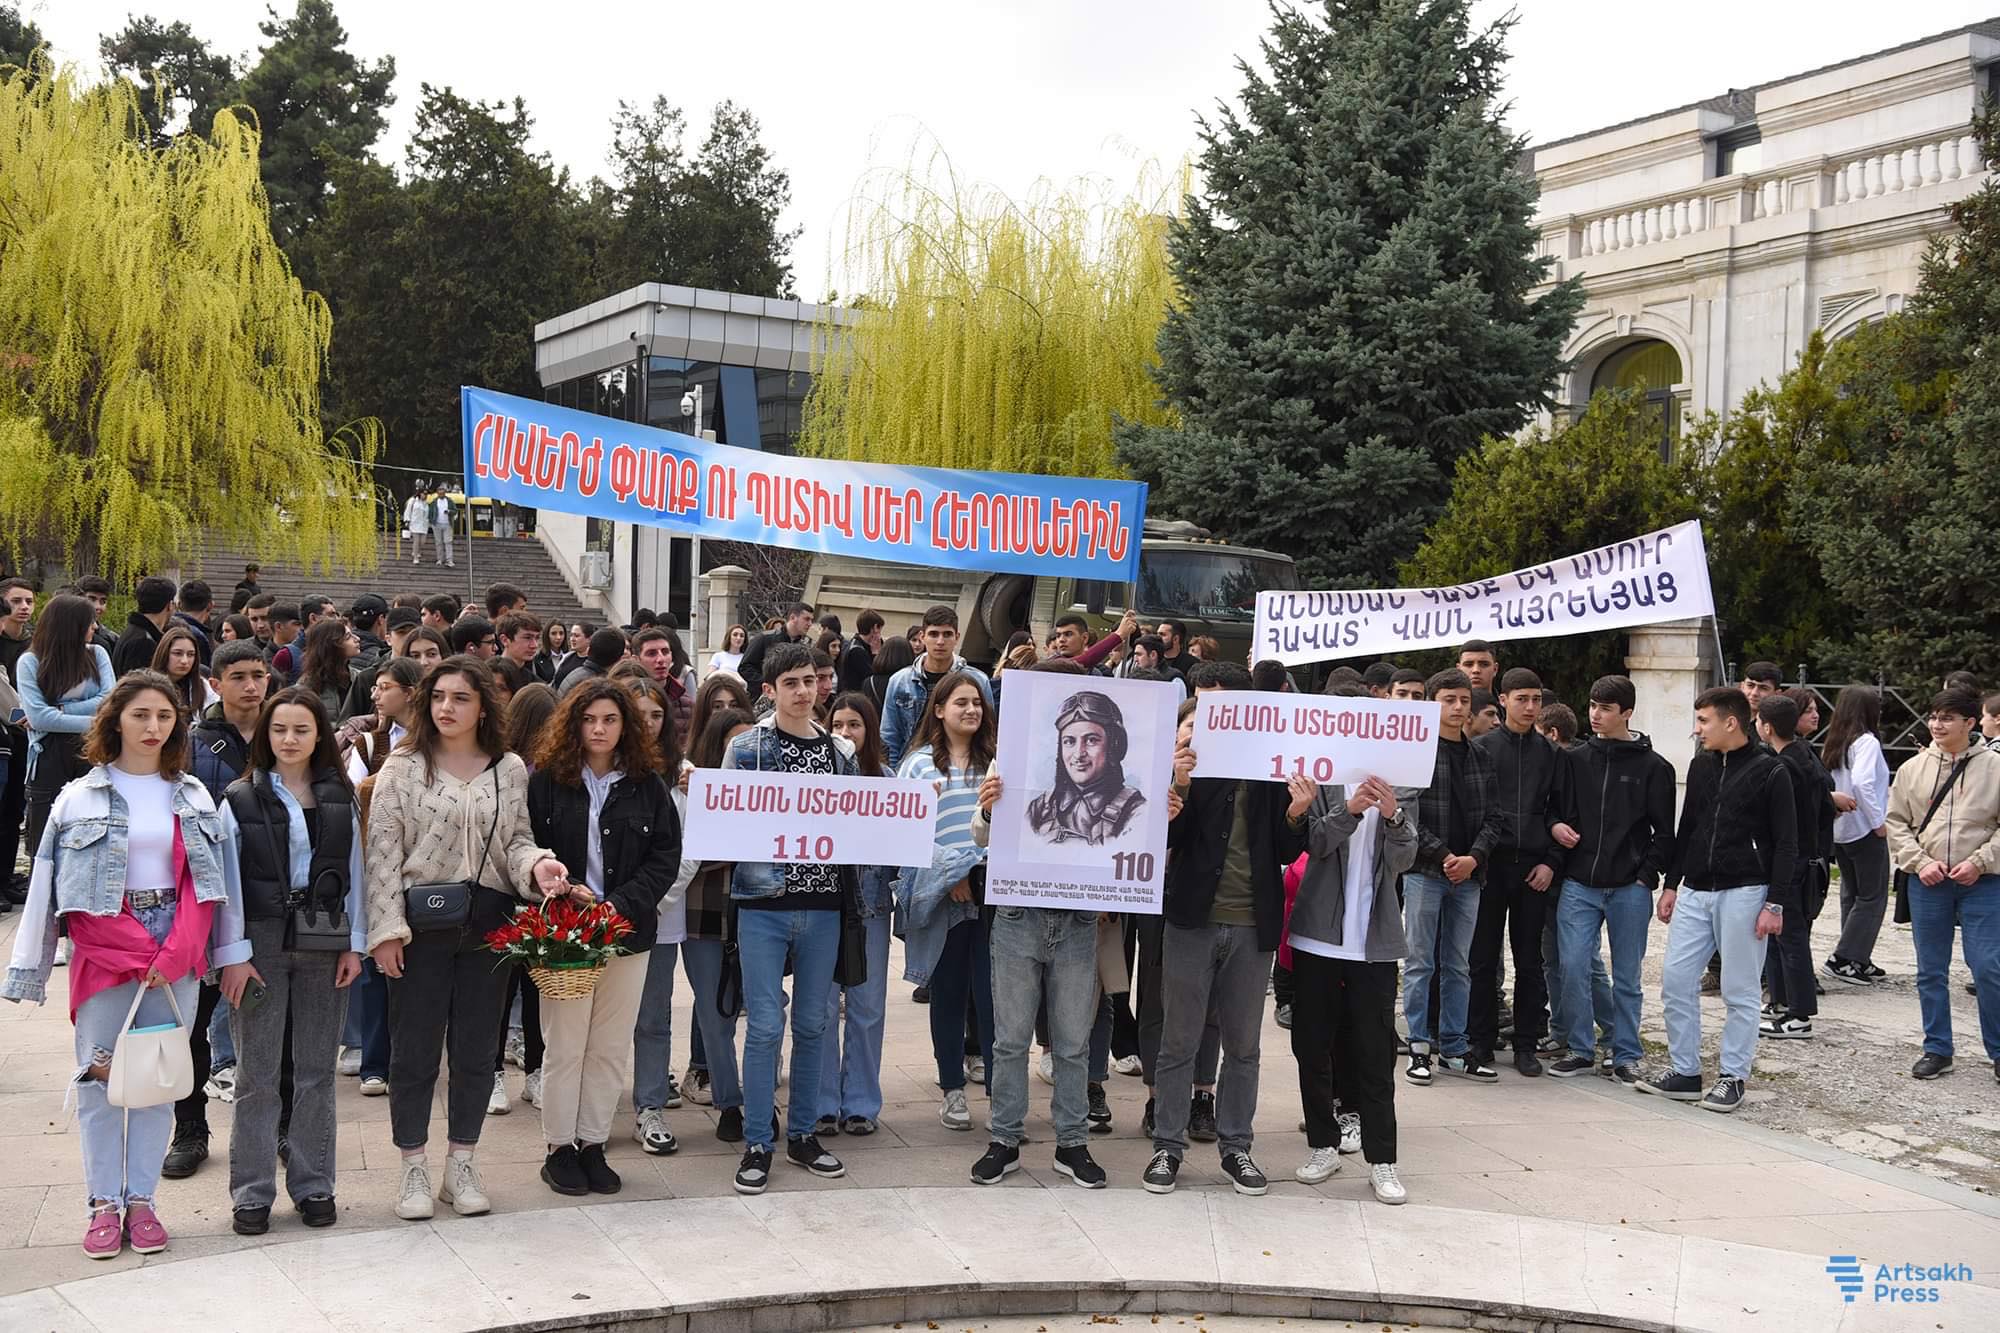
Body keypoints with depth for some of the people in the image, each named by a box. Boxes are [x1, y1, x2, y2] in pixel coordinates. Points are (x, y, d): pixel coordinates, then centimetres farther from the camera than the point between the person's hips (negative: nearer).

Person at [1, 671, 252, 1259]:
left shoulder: (193, 796, 8)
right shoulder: (80, 798, 2)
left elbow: (205, 882, 7)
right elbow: (52, 888, -1)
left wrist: (174, 955, -3)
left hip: (176, 957, 2)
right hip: (102, 953, -2)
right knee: (100, 1078, -1)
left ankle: (141, 1200, 13)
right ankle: (105, 1204, 9)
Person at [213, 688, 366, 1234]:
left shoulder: (340, 798, 5)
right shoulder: (241, 799, -2)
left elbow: (354, 873, 6)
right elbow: (229, 881, -4)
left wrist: (354, 944, 0)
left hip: (324, 945, 2)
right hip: (262, 943, -2)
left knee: (317, 1069, 8)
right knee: (258, 1072, 3)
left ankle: (313, 1184, 17)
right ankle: (252, 1191, 11)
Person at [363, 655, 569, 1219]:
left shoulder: (510, 769, 6)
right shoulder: (403, 767, -2)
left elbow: (515, 841, 10)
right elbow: (382, 851, -5)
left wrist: (536, 863, -14)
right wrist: (386, 929, -10)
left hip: (488, 923, 3)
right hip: (422, 923, -2)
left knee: (477, 1048, 10)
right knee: (414, 1048, 4)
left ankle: (462, 1163, 24)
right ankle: (414, 1167, 19)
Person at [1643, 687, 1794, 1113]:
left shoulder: (1770, 771, -7)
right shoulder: (1701, 766, 12)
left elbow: (1786, 844, -8)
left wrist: (1774, 903, -13)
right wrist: (1670, 884, 14)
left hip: (1744, 893, -6)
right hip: (1695, 892, 6)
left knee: (1739, 991, 2)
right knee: (1676, 981, 3)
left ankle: (1733, 1077, 12)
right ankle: (1684, 1072, 13)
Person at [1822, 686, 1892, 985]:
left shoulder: (1832, 744, 9)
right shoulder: (1866, 742, -14)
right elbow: (1862, 782, -26)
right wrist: (1878, 821, -18)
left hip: (1838, 828, 8)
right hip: (1864, 831, -8)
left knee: (1851, 894, 15)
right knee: (1872, 897, 0)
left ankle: (1858, 960, 19)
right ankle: (1843, 958, -4)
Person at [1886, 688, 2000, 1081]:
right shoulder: (1913, 768, 4)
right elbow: (1896, 822, 7)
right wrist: (1920, 862, -5)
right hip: (1927, 884, 3)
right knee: (1930, 971, 8)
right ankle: (1937, 1049, 20)